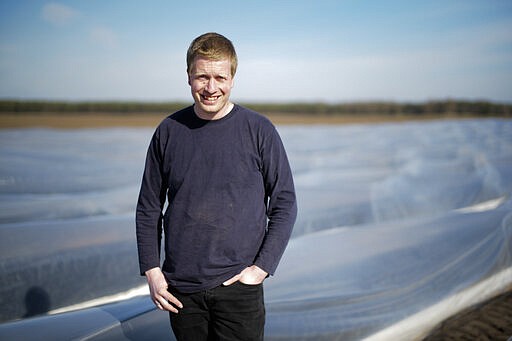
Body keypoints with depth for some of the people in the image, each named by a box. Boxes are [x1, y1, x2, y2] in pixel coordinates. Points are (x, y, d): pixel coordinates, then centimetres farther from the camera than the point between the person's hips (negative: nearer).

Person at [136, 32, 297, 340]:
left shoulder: (259, 130, -4)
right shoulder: (169, 132, 3)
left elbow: (285, 204, 0)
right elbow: (149, 208, 10)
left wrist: (261, 268, -8)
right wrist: (151, 270, 1)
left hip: (238, 287, -2)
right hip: (180, 289, 3)